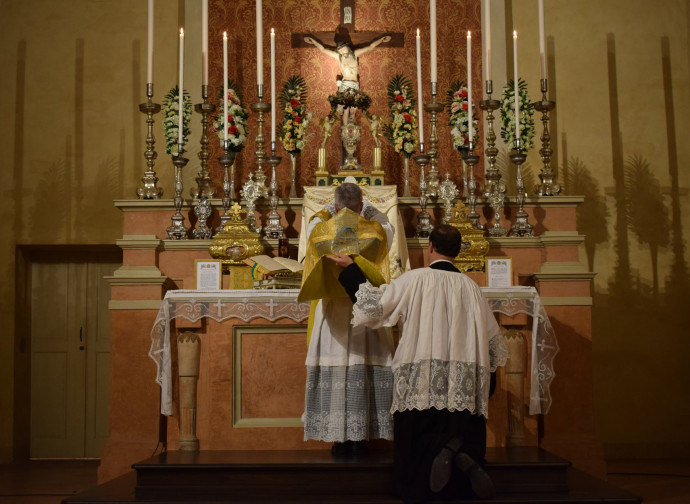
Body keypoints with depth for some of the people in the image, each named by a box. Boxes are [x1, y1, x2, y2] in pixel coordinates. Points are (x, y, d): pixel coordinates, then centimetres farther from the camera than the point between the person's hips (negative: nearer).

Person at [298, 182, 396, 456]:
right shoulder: (376, 231, 0)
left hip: (330, 313, 1)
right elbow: (388, 227, 24)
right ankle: (359, 439, 4)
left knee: (331, 373, 4)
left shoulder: (320, 231, 1)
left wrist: (332, 208, 29)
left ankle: (338, 441, 7)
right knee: (364, 373, 3)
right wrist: (369, 209, 31)